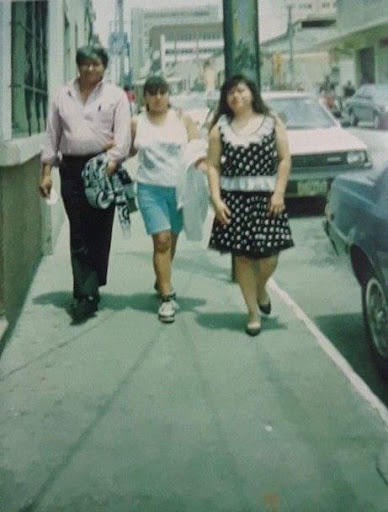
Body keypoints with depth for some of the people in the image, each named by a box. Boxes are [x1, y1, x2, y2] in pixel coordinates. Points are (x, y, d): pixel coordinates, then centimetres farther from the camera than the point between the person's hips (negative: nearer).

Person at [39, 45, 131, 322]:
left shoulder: (115, 95, 6)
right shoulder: (63, 96, 14)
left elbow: (123, 135, -3)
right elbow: (52, 135, 13)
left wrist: (110, 164, -17)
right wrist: (46, 171, 6)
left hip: (103, 167, -2)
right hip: (71, 167, 2)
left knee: (99, 231, 0)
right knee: (79, 233, -3)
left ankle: (88, 291, 9)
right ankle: (88, 293, -2)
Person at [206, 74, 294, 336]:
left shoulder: (271, 122, 6)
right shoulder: (221, 128, 8)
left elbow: (285, 159, 2)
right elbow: (213, 166, 4)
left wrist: (279, 192, -8)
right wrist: (216, 199, -6)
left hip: (267, 197, -1)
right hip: (233, 198, 1)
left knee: (269, 254, -6)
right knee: (242, 256, 2)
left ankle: (261, 288, 28)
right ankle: (254, 312, 15)